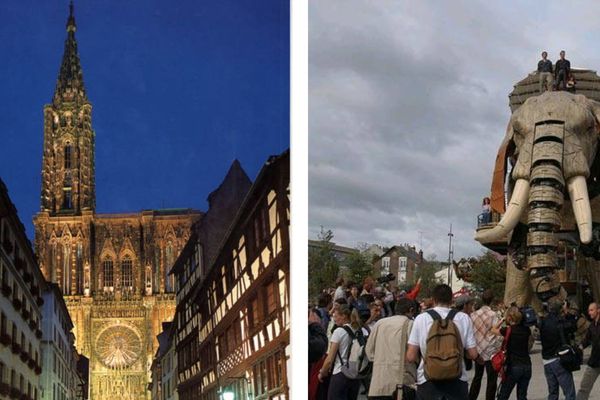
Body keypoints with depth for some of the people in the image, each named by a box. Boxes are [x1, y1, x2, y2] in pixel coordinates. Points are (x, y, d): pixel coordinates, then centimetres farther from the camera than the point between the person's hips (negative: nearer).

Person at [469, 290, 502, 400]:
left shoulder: (473, 314, 1)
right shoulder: (493, 315, -14)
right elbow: (498, 335, -16)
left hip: (478, 352, 5)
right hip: (491, 353, -5)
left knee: (477, 377, 20)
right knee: (491, 381, 3)